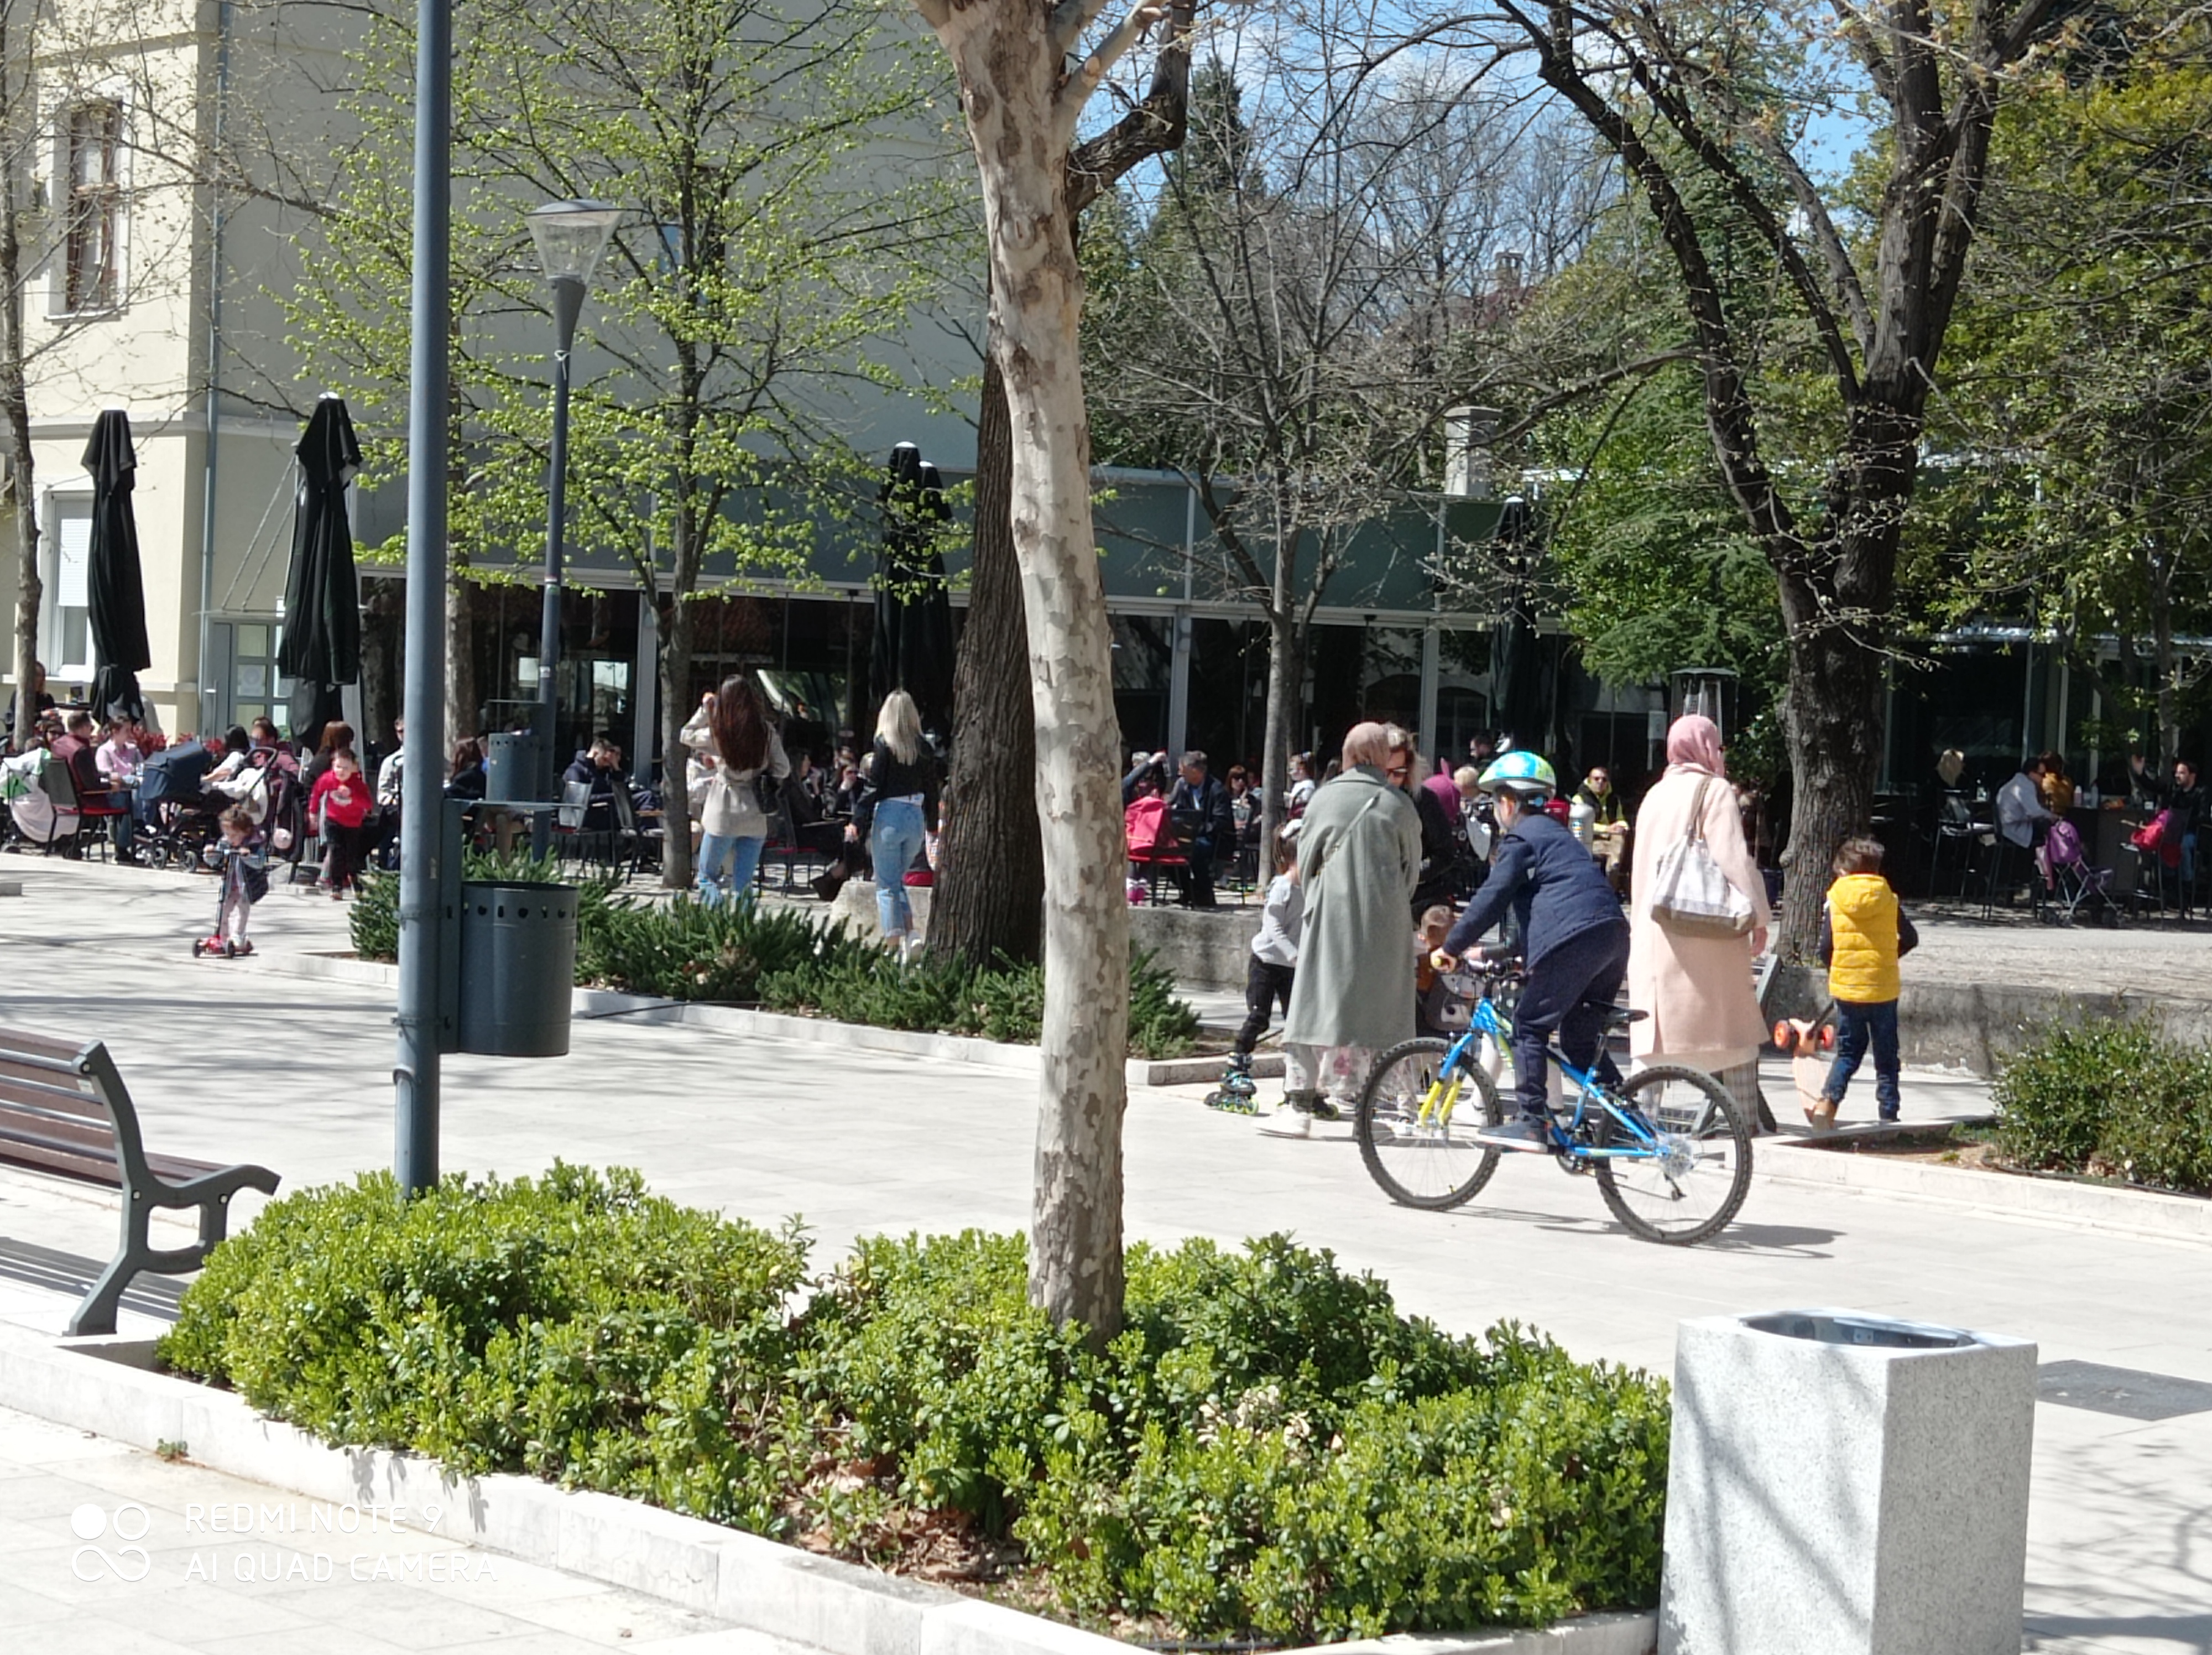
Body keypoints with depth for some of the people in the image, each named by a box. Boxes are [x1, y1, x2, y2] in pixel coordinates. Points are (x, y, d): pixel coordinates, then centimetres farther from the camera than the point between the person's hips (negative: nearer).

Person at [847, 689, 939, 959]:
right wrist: (932, 825, 20)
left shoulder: (885, 745, -7)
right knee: (898, 881, 18)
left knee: (887, 886, 3)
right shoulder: (925, 749, 4)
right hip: (917, 818, 4)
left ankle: (894, 947, -2)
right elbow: (932, 789, 10)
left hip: (889, 815, -4)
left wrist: (858, 822, -6)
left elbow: (874, 787, -10)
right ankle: (910, 935, 1)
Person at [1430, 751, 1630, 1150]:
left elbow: (1492, 898, -7)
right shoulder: (1556, 832, 29)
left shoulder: (1521, 837, 1)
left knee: (1529, 1027, -1)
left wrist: (1452, 948, -1)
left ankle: (1532, 1123, -7)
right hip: (1614, 935, 9)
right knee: (1581, 1038, 16)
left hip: (1573, 939, -9)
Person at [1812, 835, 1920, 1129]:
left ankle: (1828, 1101, -6)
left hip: (1846, 987, 0)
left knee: (1848, 1052, 12)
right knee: (1886, 1055, 10)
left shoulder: (1834, 901, -4)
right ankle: (1889, 1113, 10)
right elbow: (1910, 939, 5)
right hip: (1884, 990, 0)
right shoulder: (1888, 900, 0)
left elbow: (1826, 949, -4)